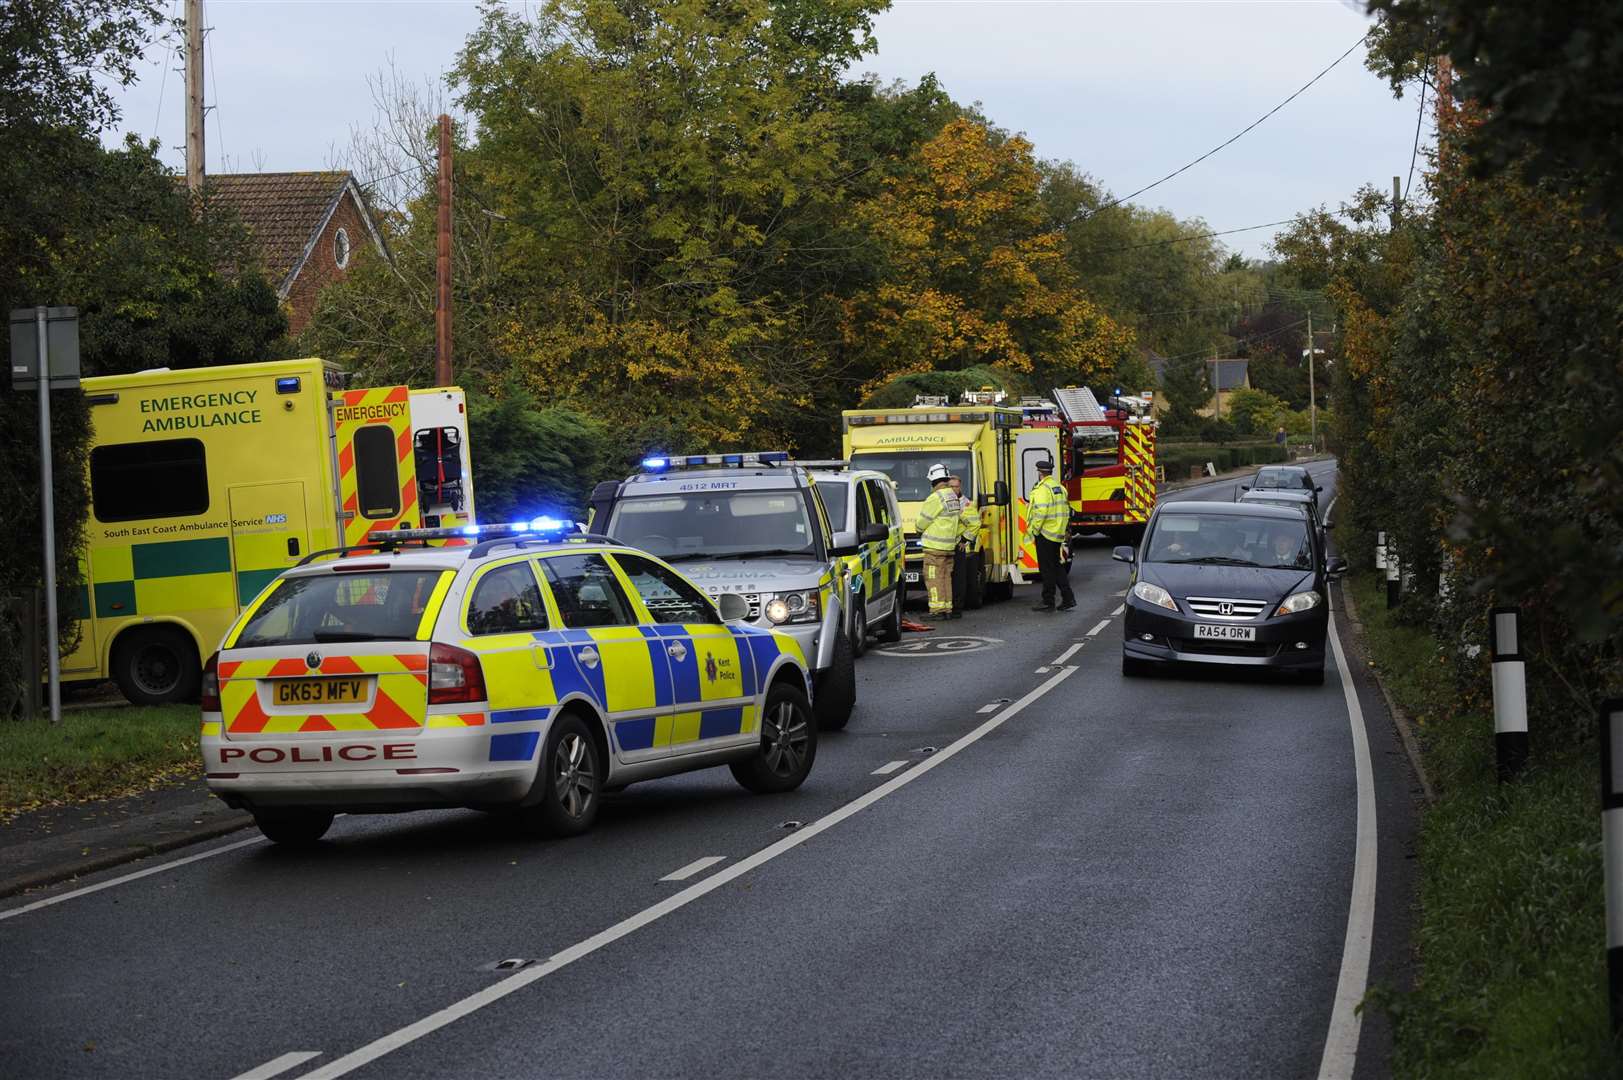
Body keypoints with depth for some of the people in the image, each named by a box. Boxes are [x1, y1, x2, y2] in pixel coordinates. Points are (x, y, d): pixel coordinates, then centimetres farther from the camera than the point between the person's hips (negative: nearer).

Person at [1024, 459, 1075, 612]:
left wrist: (1033, 530, -13)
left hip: (1045, 534, -8)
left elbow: (1041, 512, -23)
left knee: (1047, 569, -2)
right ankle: (1068, 598, 12)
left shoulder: (1042, 489, -15)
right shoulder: (1060, 487, 12)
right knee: (1058, 567, 14)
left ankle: (1048, 602, 2)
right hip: (1059, 534, 8)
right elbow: (1066, 509, 15)